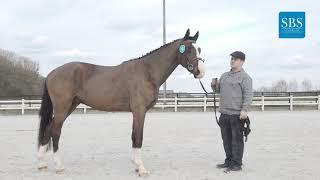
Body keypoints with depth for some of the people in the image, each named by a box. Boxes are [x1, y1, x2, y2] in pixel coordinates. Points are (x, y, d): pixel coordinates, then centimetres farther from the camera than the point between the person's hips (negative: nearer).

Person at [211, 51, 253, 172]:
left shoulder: (244, 77, -5)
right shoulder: (225, 75, 18)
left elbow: (248, 95, -14)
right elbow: (218, 90, 28)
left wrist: (244, 109, -25)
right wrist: (214, 85, 6)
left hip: (237, 114, -8)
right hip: (224, 113, 8)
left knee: (236, 139, -2)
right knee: (226, 139, 14)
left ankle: (237, 164, 4)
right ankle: (229, 161, 26)